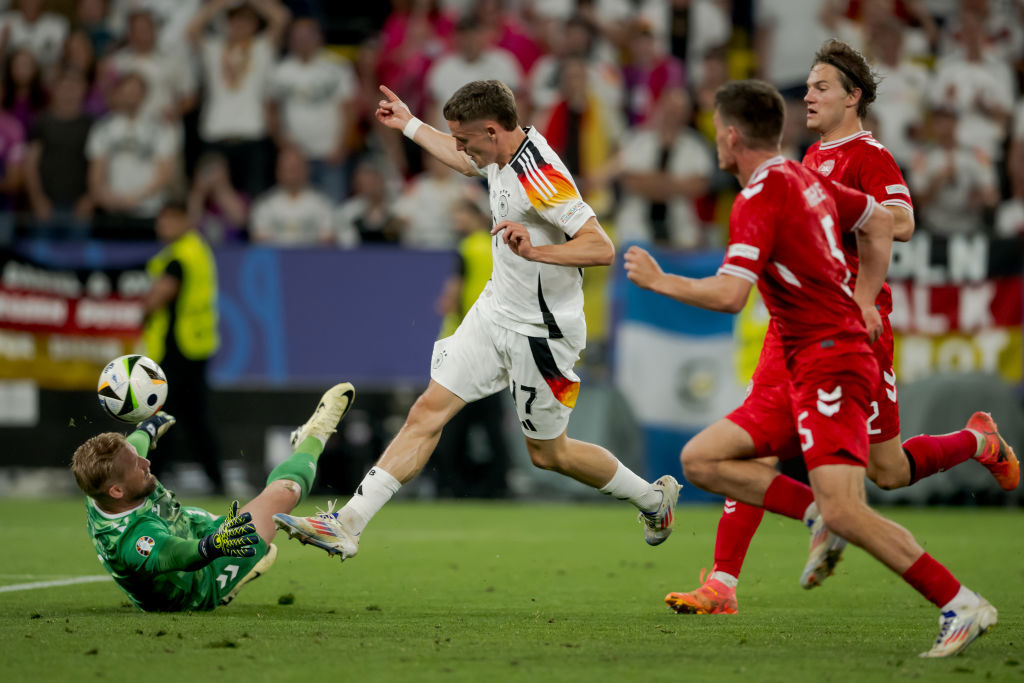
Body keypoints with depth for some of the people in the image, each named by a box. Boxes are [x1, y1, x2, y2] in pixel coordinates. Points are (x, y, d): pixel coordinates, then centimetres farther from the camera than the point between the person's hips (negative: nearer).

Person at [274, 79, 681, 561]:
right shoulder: (501, 153, 0)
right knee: (428, 412, 0)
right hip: (495, 312, 8)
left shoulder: (541, 177, -27)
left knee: (547, 454, 8)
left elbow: (602, 249, -30)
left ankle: (653, 498, 31)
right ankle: (348, 526, -1)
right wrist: (410, 125, 34)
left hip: (541, 333, -8)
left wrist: (534, 251, -40)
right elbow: (469, 164, 27)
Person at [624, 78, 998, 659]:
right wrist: (862, 301, 24)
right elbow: (880, 222, 28)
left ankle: (962, 606, -15)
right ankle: (818, 514, 1)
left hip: (831, 366, -10)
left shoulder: (760, 198, -14)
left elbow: (729, 295, -23)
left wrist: (659, 281, -8)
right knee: (702, 460, 7)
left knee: (845, 511, -19)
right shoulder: (806, 179, 14)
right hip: (802, 374, 10)